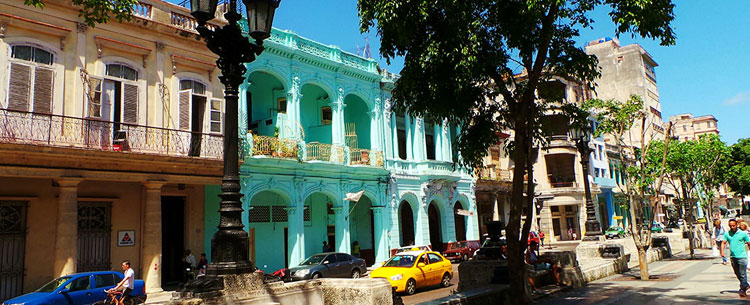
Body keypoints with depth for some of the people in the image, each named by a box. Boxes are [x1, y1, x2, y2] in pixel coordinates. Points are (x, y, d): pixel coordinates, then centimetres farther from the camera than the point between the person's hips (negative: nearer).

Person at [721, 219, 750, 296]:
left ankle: (743, 289, -1)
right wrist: (722, 251, -10)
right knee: (737, 274, 16)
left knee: (743, 274, -6)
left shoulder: (743, 233, -3)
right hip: (732, 257, 4)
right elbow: (723, 243, 5)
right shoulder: (727, 234, 5)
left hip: (742, 256, -4)